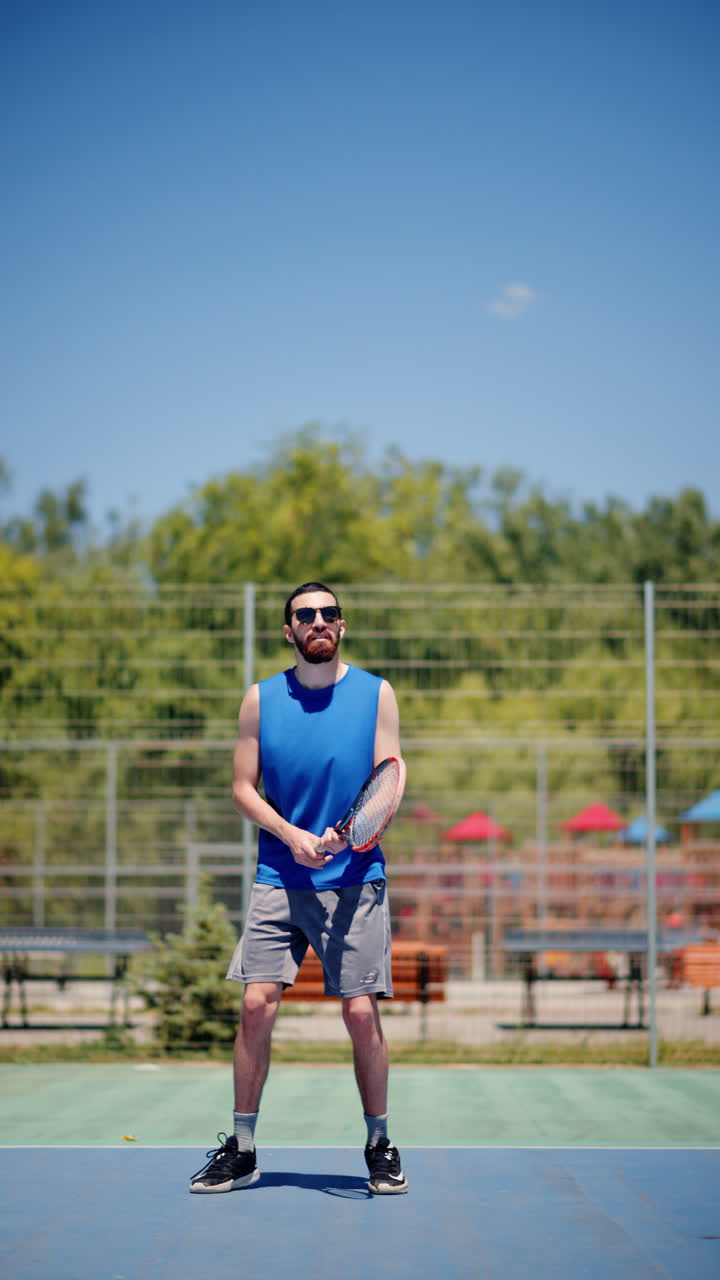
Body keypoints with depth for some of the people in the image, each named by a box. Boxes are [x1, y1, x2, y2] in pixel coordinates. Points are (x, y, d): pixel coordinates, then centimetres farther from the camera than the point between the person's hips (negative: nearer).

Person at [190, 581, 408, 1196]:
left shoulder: (376, 694, 4)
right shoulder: (261, 699, 7)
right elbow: (243, 787, 6)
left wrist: (346, 834, -19)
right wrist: (292, 834, -10)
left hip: (354, 880, -1)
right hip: (279, 879, 1)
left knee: (361, 1011, -5)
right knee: (257, 1005, -6)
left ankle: (380, 1146, 11)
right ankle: (241, 1150, 5)